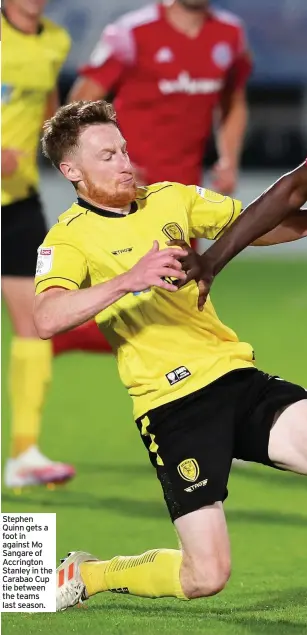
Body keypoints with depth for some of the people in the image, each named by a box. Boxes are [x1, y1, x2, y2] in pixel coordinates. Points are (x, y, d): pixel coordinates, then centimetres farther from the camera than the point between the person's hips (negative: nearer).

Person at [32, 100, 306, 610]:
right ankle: (85, 576, 18)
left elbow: (261, 225, 16)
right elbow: (47, 319, -21)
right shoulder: (70, 237, -3)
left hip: (237, 377, 5)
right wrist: (128, 280, -33)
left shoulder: (172, 198, 13)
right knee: (206, 576, -8)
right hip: (173, 404, -4)